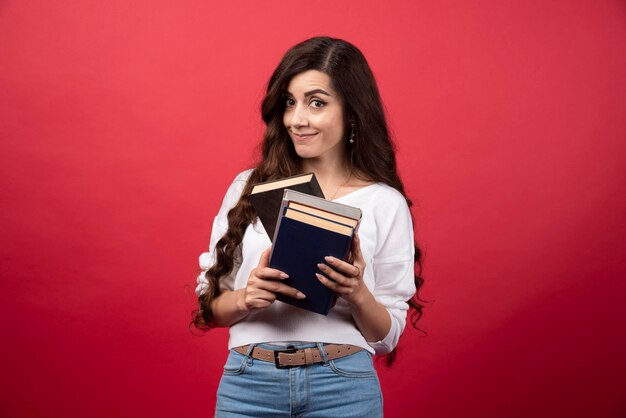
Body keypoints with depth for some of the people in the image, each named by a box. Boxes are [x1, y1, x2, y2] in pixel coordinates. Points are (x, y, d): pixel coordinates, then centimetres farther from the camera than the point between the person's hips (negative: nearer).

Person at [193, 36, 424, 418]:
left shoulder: (385, 203, -1)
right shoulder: (249, 188, 4)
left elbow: (387, 337, 2)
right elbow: (210, 306, 6)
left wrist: (357, 294, -16)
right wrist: (246, 298, -14)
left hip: (344, 387, -1)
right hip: (248, 384, 1)